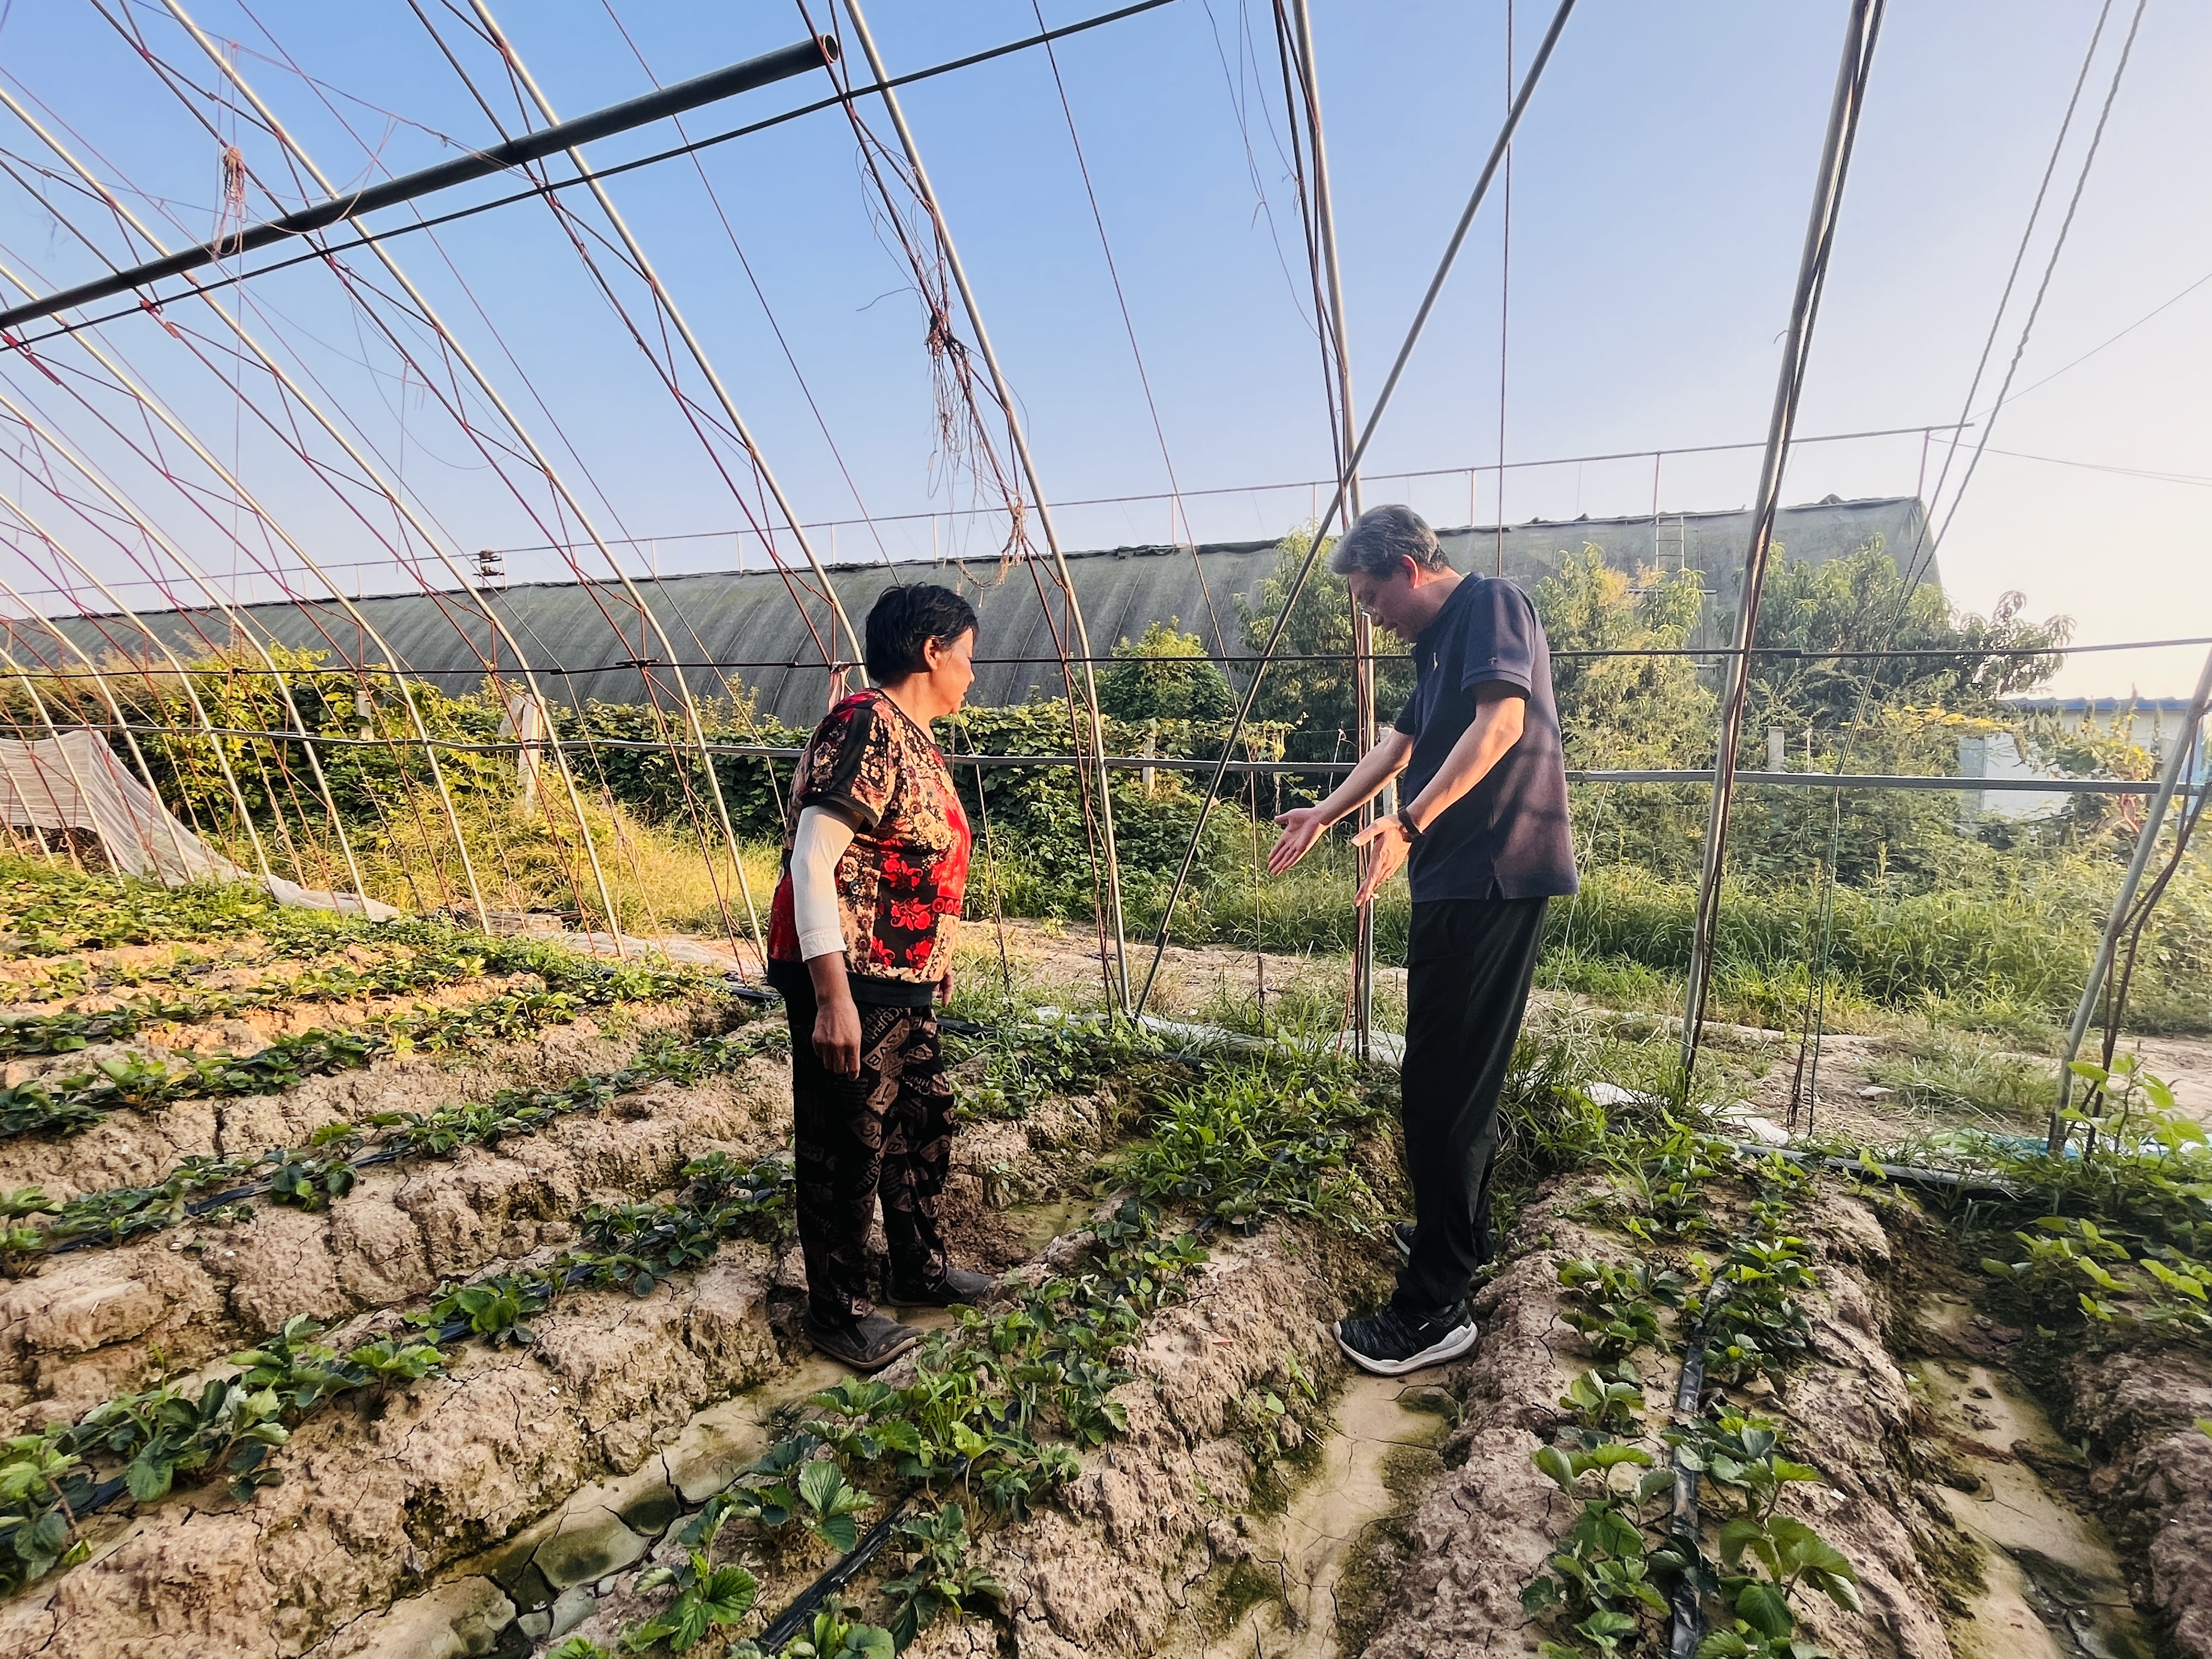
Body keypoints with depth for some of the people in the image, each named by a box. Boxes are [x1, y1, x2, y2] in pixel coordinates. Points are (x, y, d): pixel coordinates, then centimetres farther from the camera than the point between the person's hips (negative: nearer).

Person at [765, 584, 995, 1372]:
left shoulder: (913, 737, 12)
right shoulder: (868, 725, -18)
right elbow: (812, 861, -23)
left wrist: (934, 952, 26)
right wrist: (833, 997, -27)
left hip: (898, 983, 10)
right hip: (849, 982, -10)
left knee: (923, 1120, 21)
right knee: (846, 1150, 5)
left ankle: (920, 1269, 40)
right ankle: (836, 1314, 25)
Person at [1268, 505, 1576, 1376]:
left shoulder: (1491, 604, -7)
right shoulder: (1439, 643, 22)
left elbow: (1503, 720, -23)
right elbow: (1400, 744, 31)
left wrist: (1409, 823, -32)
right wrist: (1325, 814, 34)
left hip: (1492, 878, -10)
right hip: (1461, 880, 10)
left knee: (1443, 1081, -8)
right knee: (1462, 1073, 18)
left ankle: (1434, 1310, 1)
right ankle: (1462, 1233, 35)